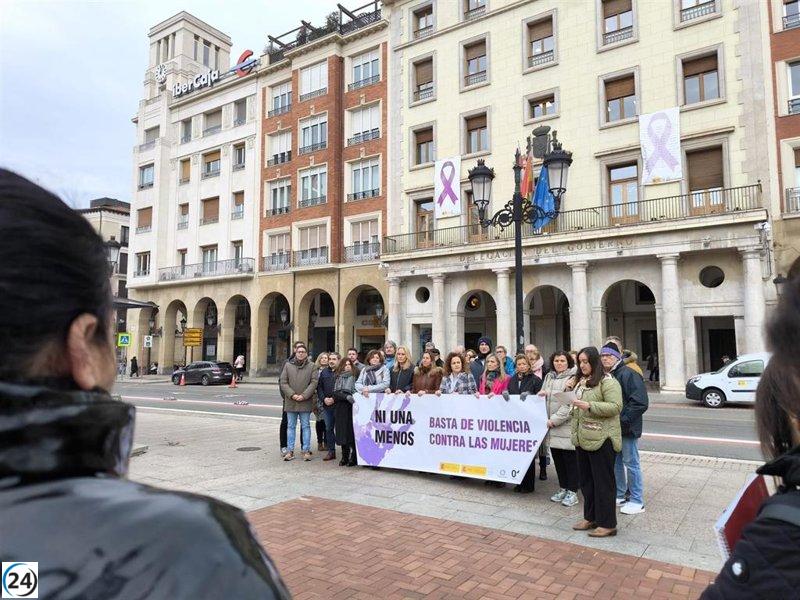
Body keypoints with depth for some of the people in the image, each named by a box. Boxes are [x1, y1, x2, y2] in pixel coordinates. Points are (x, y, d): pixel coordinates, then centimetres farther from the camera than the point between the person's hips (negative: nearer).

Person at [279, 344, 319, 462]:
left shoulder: (312, 366, 3)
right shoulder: (288, 366, 8)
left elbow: (314, 382, -5)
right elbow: (283, 382, 2)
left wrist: (304, 395, -14)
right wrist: (292, 395, -10)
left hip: (305, 402, -2)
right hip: (290, 402, 2)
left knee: (305, 426, 5)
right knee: (291, 426, 8)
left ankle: (306, 450, 12)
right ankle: (290, 450, 15)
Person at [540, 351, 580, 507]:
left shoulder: (573, 378, -10)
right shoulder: (548, 377, 13)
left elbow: (570, 404, -16)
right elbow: (542, 397, 22)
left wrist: (554, 420, -17)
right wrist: (541, 394, -2)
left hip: (567, 426, -7)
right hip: (551, 426, 7)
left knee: (570, 459, 2)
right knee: (557, 459, 14)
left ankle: (572, 492, 13)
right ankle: (563, 489, 28)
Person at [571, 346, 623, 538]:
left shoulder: (608, 382, -11)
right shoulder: (581, 382, 16)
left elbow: (616, 407, -21)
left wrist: (589, 406, -26)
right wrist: (575, 434, 21)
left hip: (601, 440, -9)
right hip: (582, 439, 9)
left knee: (602, 482, 0)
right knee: (586, 480, 15)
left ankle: (607, 524, 9)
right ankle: (590, 518, 27)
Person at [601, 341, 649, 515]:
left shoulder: (629, 374, -16)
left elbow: (640, 402, -21)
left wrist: (623, 420, -20)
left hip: (627, 428, -8)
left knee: (631, 463, 1)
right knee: (616, 462, 17)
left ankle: (637, 501, 13)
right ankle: (620, 495, 30)